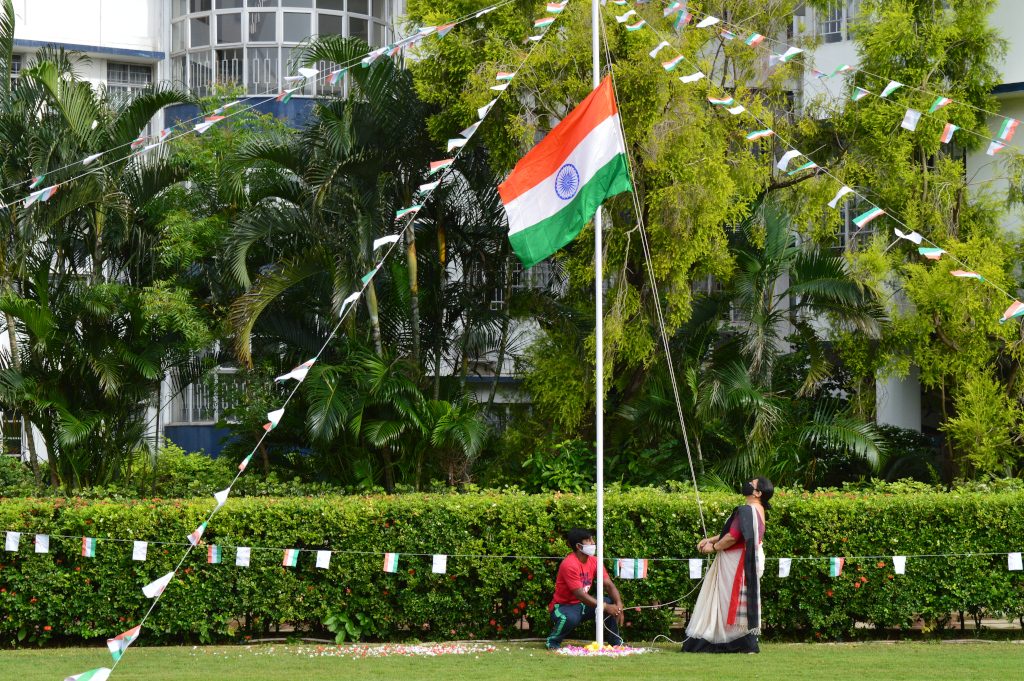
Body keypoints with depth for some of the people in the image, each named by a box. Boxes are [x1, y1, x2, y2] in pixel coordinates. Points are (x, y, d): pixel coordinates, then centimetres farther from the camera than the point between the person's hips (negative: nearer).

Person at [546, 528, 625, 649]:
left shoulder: (594, 562, 0)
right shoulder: (569, 565, -24)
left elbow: (609, 585, -3)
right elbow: (580, 594, -28)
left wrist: (619, 604, -23)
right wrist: (605, 607, -30)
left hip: (583, 606, 8)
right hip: (563, 606, -8)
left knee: (611, 602, -10)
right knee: (571, 618, -41)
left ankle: (616, 643, 1)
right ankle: (553, 641, -10)